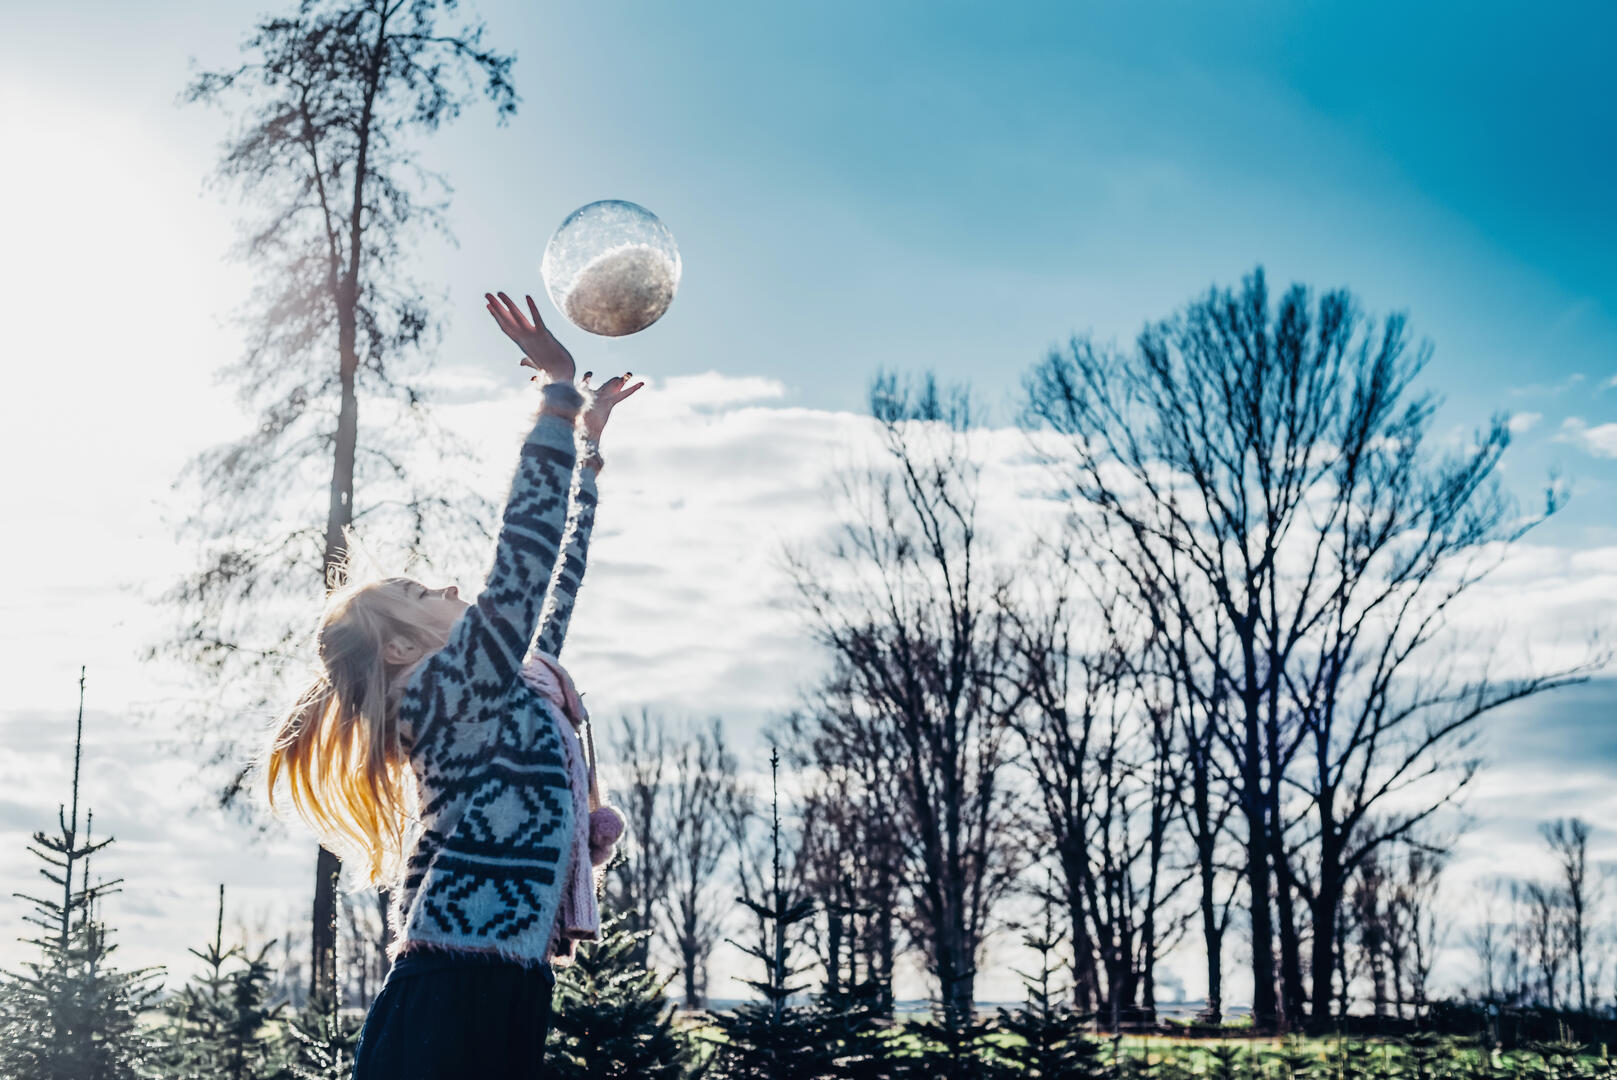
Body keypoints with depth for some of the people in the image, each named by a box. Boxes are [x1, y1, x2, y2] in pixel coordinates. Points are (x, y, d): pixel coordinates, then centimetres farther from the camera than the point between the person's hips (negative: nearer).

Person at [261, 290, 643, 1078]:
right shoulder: (442, 690, -5)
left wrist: (589, 437, 31)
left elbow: (551, 575, 27)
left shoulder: (492, 696, 20)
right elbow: (521, 561, -14)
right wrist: (559, 393, -10)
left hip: (506, 1007, 10)